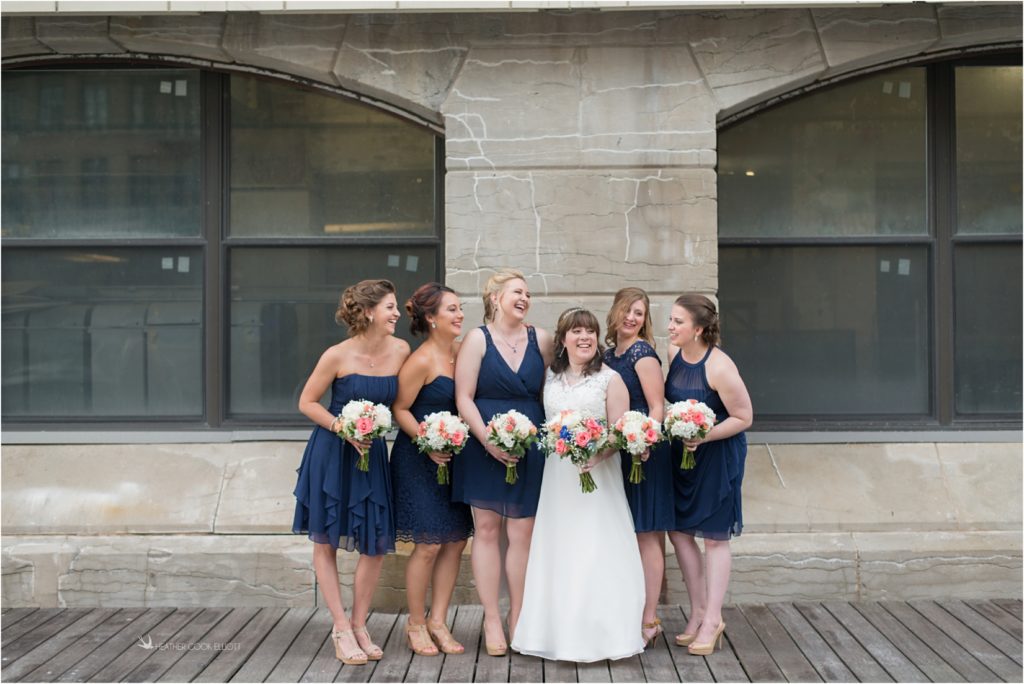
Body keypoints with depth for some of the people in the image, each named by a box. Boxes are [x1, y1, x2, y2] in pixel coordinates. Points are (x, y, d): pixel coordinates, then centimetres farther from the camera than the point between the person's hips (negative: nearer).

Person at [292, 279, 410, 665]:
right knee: (325, 542, 3)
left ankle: (359, 626, 20)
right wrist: (344, 428, -19)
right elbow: (307, 403, -5)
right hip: (331, 454, -4)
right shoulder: (338, 356, -15)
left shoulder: (400, 350, -4)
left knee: (377, 544, 4)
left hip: (372, 454, 4)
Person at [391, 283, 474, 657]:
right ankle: (416, 623, 16)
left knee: (456, 540, 7)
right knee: (429, 544, -3)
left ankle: (438, 622, 20)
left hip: (453, 457, 7)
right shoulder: (421, 361, -15)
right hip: (418, 460, -7)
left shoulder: (462, 351, 4)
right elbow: (400, 409, -10)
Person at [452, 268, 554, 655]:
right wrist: (488, 441, -14)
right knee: (487, 529, 2)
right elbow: (463, 398, -6)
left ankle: (517, 617, 15)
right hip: (485, 447, -2)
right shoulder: (477, 339, -2)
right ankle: (491, 620, 11)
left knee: (523, 532, 3)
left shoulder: (540, 339, 8)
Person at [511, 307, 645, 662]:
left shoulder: (610, 379, -3)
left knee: (595, 555, -4)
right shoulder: (549, 379, 10)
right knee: (558, 554, 7)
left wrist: (597, 455, -23)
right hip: (557, 477, 4)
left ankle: (598, 634, 5)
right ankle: (560, 631, 16)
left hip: (597, 476, -4)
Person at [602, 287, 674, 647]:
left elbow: (657, 408, -14)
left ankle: (649, 620, 4)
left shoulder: (643, 353, -9)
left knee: (646, 534, -3)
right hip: (617, 454, 8)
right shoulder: (609, 353, 14)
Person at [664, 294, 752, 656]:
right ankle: (699, 612, 25)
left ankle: (712, 619, 16)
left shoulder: (719, 367, -24)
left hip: (718, 454, -7)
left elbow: (744, 418, -17)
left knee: (714, 537, 4)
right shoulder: (674, 353, -3)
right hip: (681, 452, 7)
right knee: (678, 530, 10)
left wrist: (705, 435, -26)